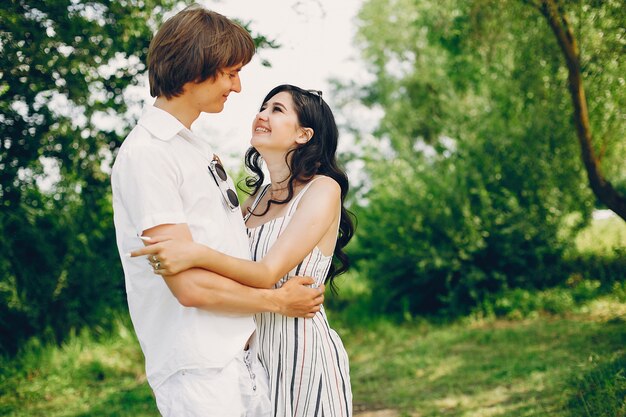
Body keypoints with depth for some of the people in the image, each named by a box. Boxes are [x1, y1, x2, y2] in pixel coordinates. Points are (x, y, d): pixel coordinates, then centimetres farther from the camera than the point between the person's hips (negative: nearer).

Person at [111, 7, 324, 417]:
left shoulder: (201, 148, 14)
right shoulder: (144, 154, -14)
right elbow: (191, 285, -18)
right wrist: (278, 300, -7)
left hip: (246, 357, 8)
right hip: (199, 368, -8)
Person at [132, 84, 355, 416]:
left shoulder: (323, 189, -10)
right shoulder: (257, 199, 11)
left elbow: (269, 273, -20)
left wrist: (198, 255, -36)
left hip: (304, 353, -6)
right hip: (256, 355, 6)